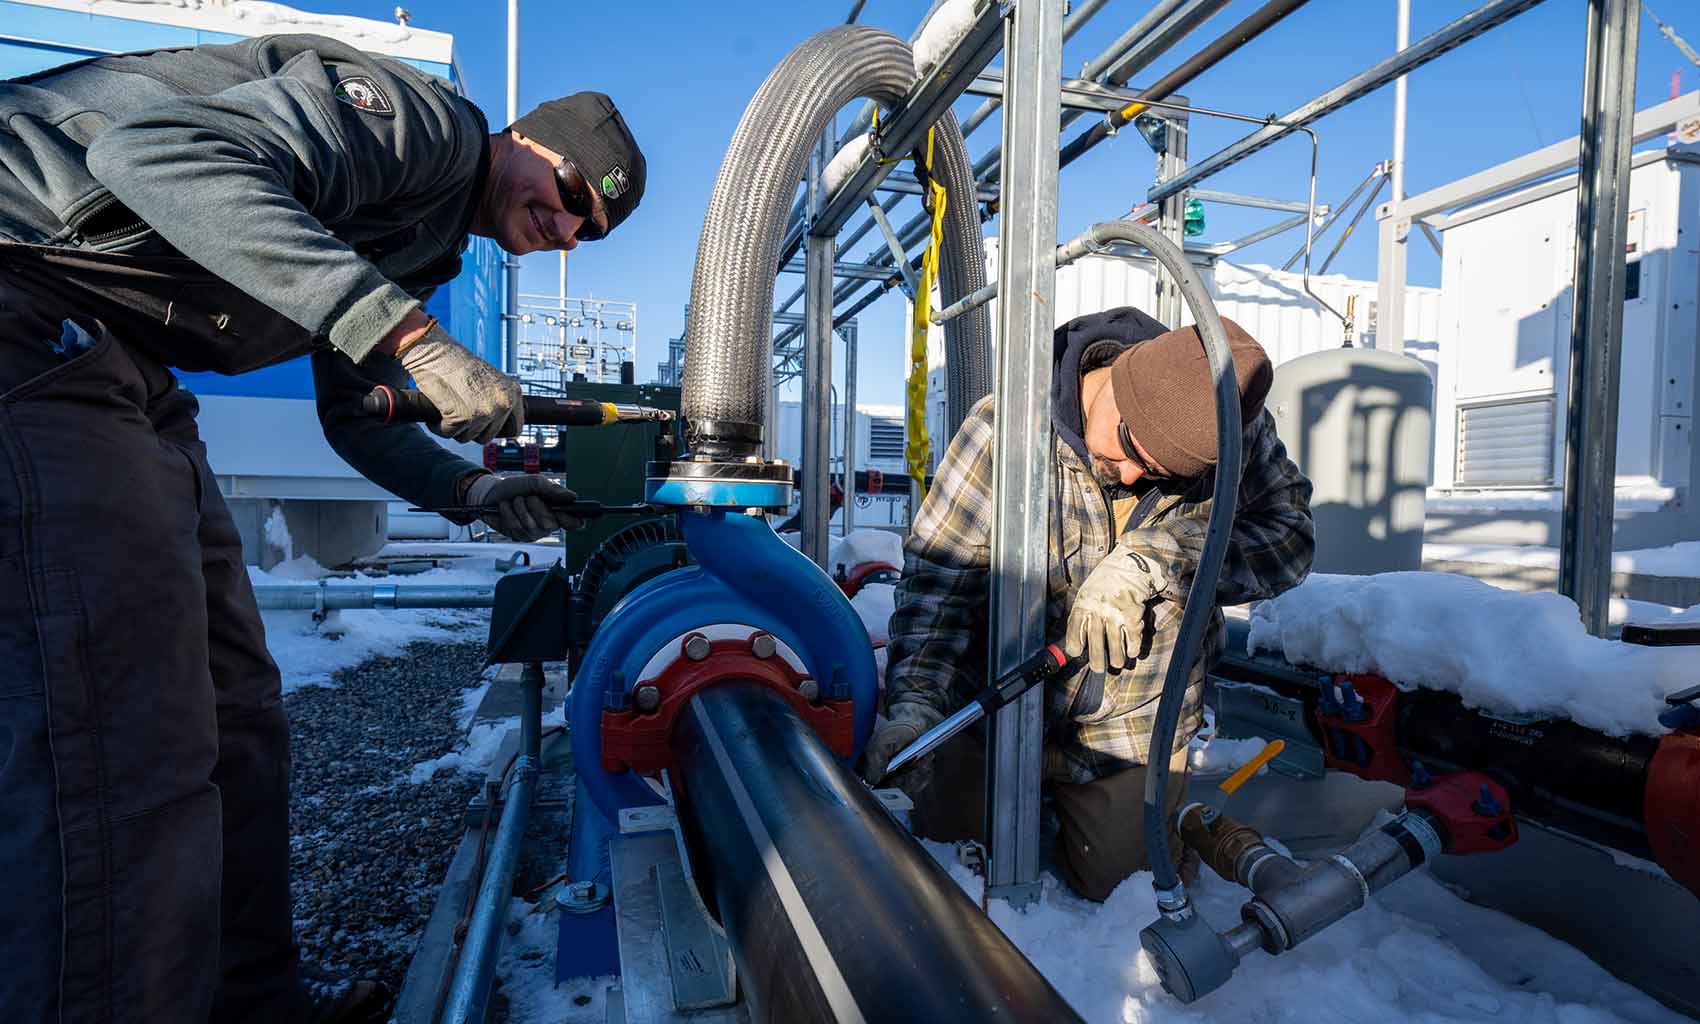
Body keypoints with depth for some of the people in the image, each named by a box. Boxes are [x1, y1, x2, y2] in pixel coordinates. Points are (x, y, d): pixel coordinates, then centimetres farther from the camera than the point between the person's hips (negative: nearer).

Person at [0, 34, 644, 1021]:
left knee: (235, 717, 9)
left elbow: (355, 415, 20)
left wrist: (476, 488, 6)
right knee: (127, 742, -16)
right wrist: (414, 336, -30)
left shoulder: (424, 251, 20)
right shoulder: (425, 117, -9)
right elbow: (160, 147, -24)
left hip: (121, 365, 10)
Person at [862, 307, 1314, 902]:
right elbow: (937, 573, -21)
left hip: (1136, 732, 2)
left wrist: (1153, 562, -32)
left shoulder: (1237, 429, -15)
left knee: (1110, 887, 14)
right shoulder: (1009, 430, -24)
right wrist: (914, 702, -33)